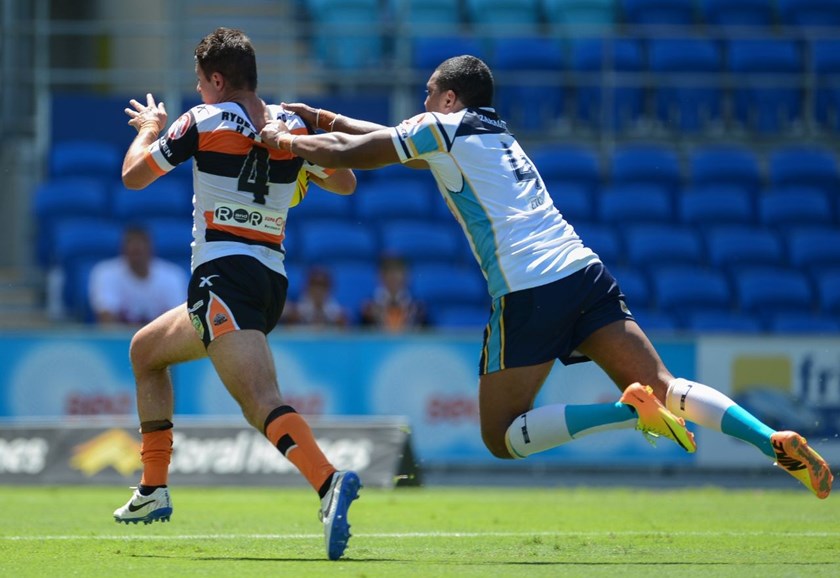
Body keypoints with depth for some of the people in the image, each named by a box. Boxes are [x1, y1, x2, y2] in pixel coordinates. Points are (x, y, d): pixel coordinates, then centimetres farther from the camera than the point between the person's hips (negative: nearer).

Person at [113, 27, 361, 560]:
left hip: (222, 274, -8)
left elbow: (133, 176, 7)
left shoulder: (204, 122, -5)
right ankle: (153, 491, 27)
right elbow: (345, 183, 23)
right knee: (145, 350, 27)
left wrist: (149, 129, 27)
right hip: (273, 281, 8)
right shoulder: (293, 126, 9)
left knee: (262, 400, -25)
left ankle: (330, 482, -50)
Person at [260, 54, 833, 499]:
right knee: (662, 387, 0)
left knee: (502, 437, 1)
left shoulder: (440, 127, 8)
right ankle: (776, 441, -22)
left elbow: (345, 153, 11)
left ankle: (630, 410, -20)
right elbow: (389, 139, 41)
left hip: (528, 293, -7)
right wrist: (325, 118, 43)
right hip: (585, 271, 7)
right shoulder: (496, 135, 29)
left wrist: (285, 139, 27)